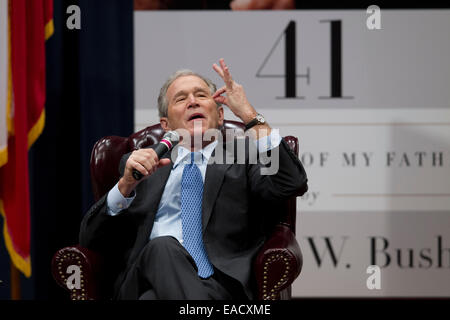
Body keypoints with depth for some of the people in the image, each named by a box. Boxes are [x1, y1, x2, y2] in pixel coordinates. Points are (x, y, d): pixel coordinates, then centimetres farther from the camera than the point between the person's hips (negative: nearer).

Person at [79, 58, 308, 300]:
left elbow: (293, 184, 0)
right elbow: (90, 240, 17)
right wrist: (126, 185, -1)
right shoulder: (142, 164, 26)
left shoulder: (242, 158, 22)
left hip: (221, 284, -2)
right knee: (162, 247, -34)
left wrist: (249, 115, -1)